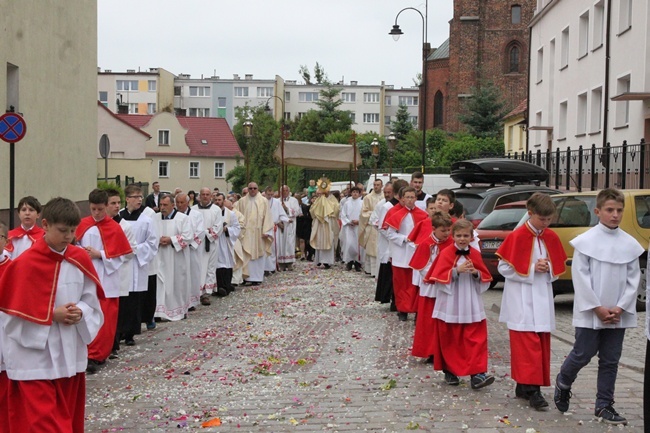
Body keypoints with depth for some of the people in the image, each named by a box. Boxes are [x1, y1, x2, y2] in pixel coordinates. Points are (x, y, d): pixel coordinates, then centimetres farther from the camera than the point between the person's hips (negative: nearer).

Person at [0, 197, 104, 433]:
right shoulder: (25, 264, -15)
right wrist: (52, 315, -18)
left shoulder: (81, 259, 0)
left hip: (71, 355, 5)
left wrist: (81, 312, -13)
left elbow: (91, 299, 7)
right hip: (34, 359, -5)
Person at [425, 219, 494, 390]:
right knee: (450, 341, 8)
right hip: (450, 306, -2)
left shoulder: (475, 254, 5)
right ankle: (450, 372, 23)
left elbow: (486, 279, 7)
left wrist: (476, 273, -13)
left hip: (471, 306, 2)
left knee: (476, 339, -6)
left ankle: (477, 374, -8)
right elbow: (439, 278, -11)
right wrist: (456, 270, -22)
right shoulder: (446, 254, -5)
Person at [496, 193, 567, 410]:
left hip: (543, 299, 6)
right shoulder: (517, 236, -8)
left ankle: (523, 386, 16)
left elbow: (558, 267, 16)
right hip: (522, 300, -6)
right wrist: (532, 269, -14)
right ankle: (531, 388, -10)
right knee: (528, 343, -10)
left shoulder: (551, 237, 8)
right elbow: (504, 268, -7)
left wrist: (548, 269, -7)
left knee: (542, 342, 7)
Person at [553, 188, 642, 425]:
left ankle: (604, 405, 18)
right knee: (583, 354, 1)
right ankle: (563, 383, 28)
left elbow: (633, 279, 5)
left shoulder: (630, 244, 3)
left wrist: (620, 308, -5)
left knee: (610, 360, 8)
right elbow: (580, 277, -9)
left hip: (618, 314, 4)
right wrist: (597, 308, -11)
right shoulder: (585, 241, -7)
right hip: (590, 312, -4)